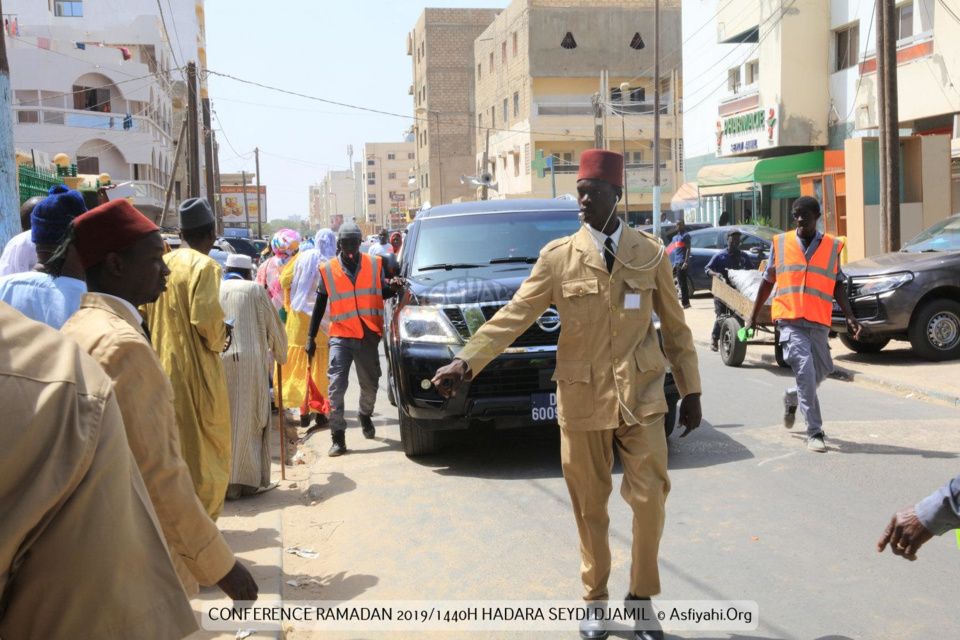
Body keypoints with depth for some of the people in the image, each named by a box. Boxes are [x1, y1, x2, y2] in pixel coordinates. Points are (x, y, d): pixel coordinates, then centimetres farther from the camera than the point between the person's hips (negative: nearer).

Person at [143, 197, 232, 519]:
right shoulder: (205, 266, -13)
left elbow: (144, 312, 7)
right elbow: (206, 318, -22)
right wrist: (219, 340, -3)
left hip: (162, 365, 7)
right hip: (196, 371, -7)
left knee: (174, 445, 18)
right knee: (207, 448, 5)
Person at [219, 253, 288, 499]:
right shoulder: (255, 289, 6)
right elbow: (274, 326, 12)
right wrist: (280, 354, 28)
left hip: (215, 361, 2)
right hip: (249, 361, -2)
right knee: (249, 421, 6)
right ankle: (247, 480, 8)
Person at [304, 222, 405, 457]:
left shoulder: (374, 264, 5)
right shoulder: (328, 269, 3)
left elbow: (382, 293, 15)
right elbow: (319, 305, 9)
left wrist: (392, 287, -9)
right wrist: (311, 336, 8)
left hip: (369, 335, 2)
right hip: (341, 336, -2)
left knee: (370, 385, 13)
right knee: (336, 386, -11)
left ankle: (365, 415, 43)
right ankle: (338, 436, -5)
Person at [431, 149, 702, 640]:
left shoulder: (651, 253, 4)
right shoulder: (557, 256, 0)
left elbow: (675, 328, 10)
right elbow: (513, 316, -4)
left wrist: (691, 391, 8)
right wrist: (466, 361, -16)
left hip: (641, 397, 1)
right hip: (582, 399, 0)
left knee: (650, 499, -3)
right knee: (590, 508, 8)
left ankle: (641, 597, 19)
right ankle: (595, 600, 27)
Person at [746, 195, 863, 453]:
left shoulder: (832, 246, 9)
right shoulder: (780, 243, 7)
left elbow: (837, 286, 11)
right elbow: (767, 282, 14)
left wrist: (849, 316, -1)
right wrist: (753, 316, 15)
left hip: (818, 322, 3)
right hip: (790, 320, -3)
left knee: (822, 370, 8)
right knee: (805, 369, -15)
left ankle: (792, 397, 40)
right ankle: (814, 432, -10)